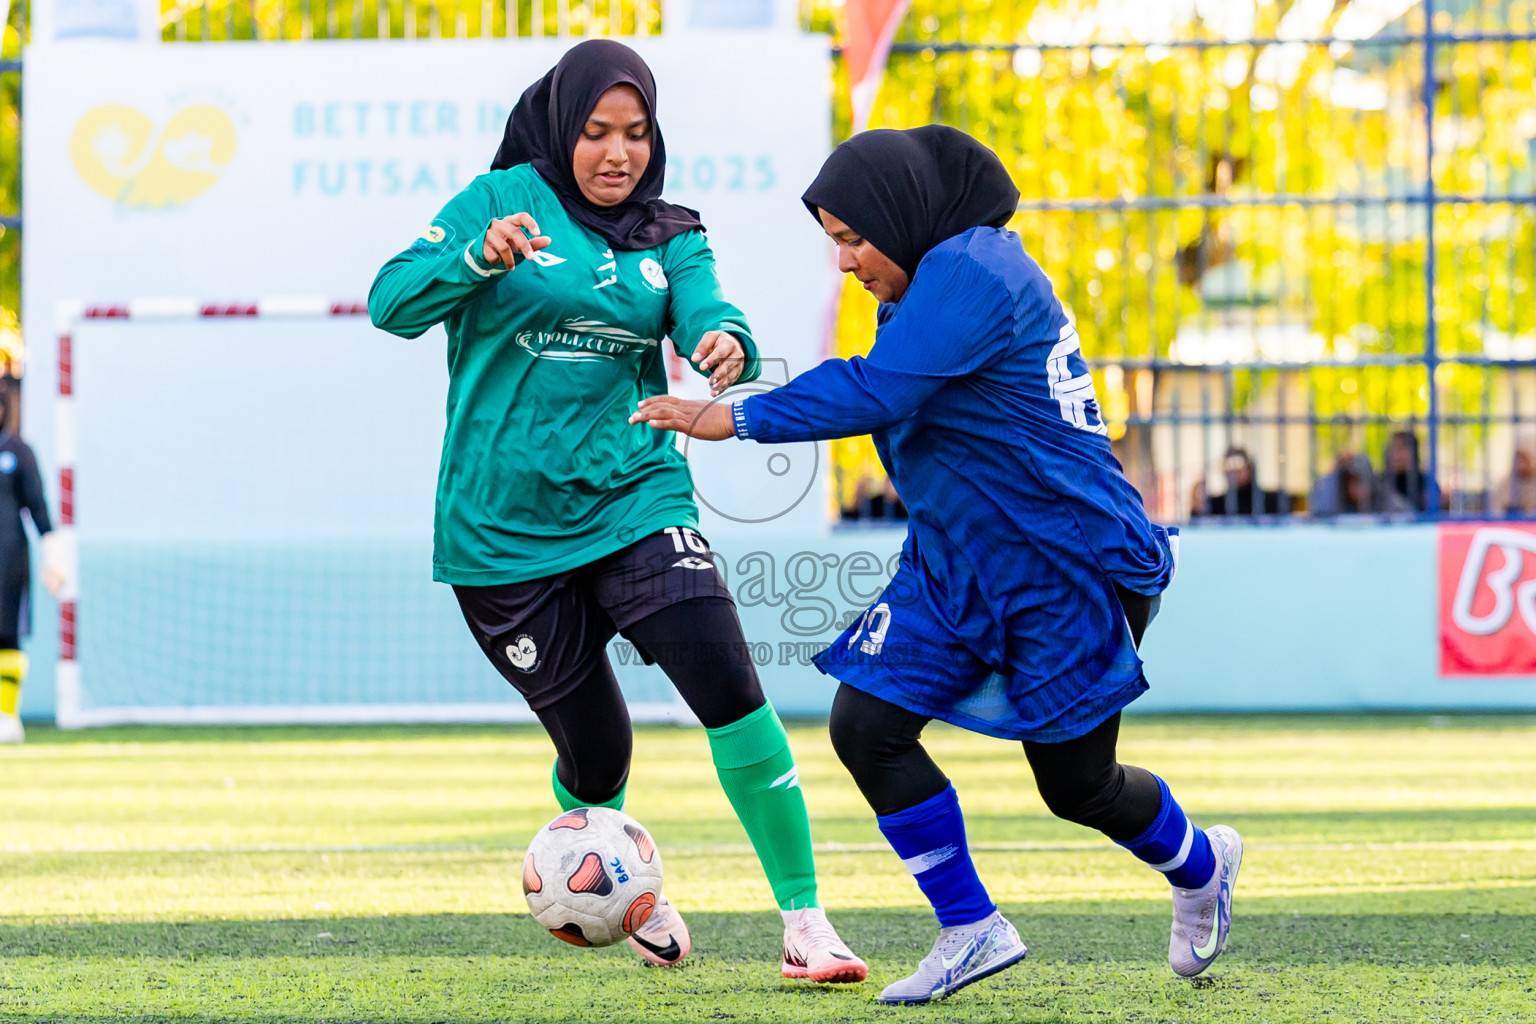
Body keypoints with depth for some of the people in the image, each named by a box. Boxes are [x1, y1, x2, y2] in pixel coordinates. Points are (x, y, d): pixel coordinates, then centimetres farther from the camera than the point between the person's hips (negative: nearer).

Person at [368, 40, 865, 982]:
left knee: (728, 685, -18)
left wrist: (728, 344, -33)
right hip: (503, 528, -2)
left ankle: (805, 924, -13)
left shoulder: (671, 238, 9)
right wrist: (481, 259, -29)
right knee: (594, 751, 6)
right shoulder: (504, 200, -1)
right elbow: (393, 304, -11)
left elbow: (708, 319, -9)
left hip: (633, 504, 2)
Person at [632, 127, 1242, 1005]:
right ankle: (972, 931, 4)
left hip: (1065, 566, -9)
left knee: (1076, 785, 1)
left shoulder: (970, 272, -21)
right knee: (867, 726, -5)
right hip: (955, 562, 9)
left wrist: (733, 419, -26)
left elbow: (874, 392, -29)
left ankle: (1201, 866, 32)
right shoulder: (941, 275, 10)